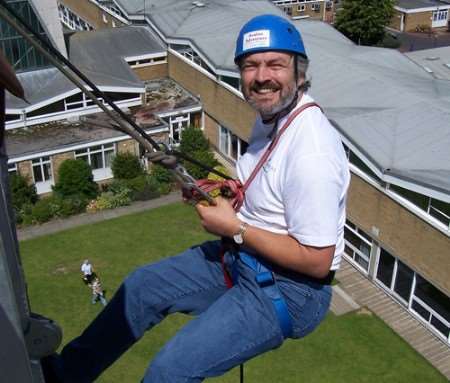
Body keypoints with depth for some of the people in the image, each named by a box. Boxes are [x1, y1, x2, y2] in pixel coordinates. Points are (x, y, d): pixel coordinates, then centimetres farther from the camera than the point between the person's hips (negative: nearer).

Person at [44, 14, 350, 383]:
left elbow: (317, 261, -26)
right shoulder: (271, 115, 2)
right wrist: (224, 191, -1)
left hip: (290, 289, -9)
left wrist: (235, 228, -21)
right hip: (245, 256, 10)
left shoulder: (312, 153, -28)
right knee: (142, 284, 14)